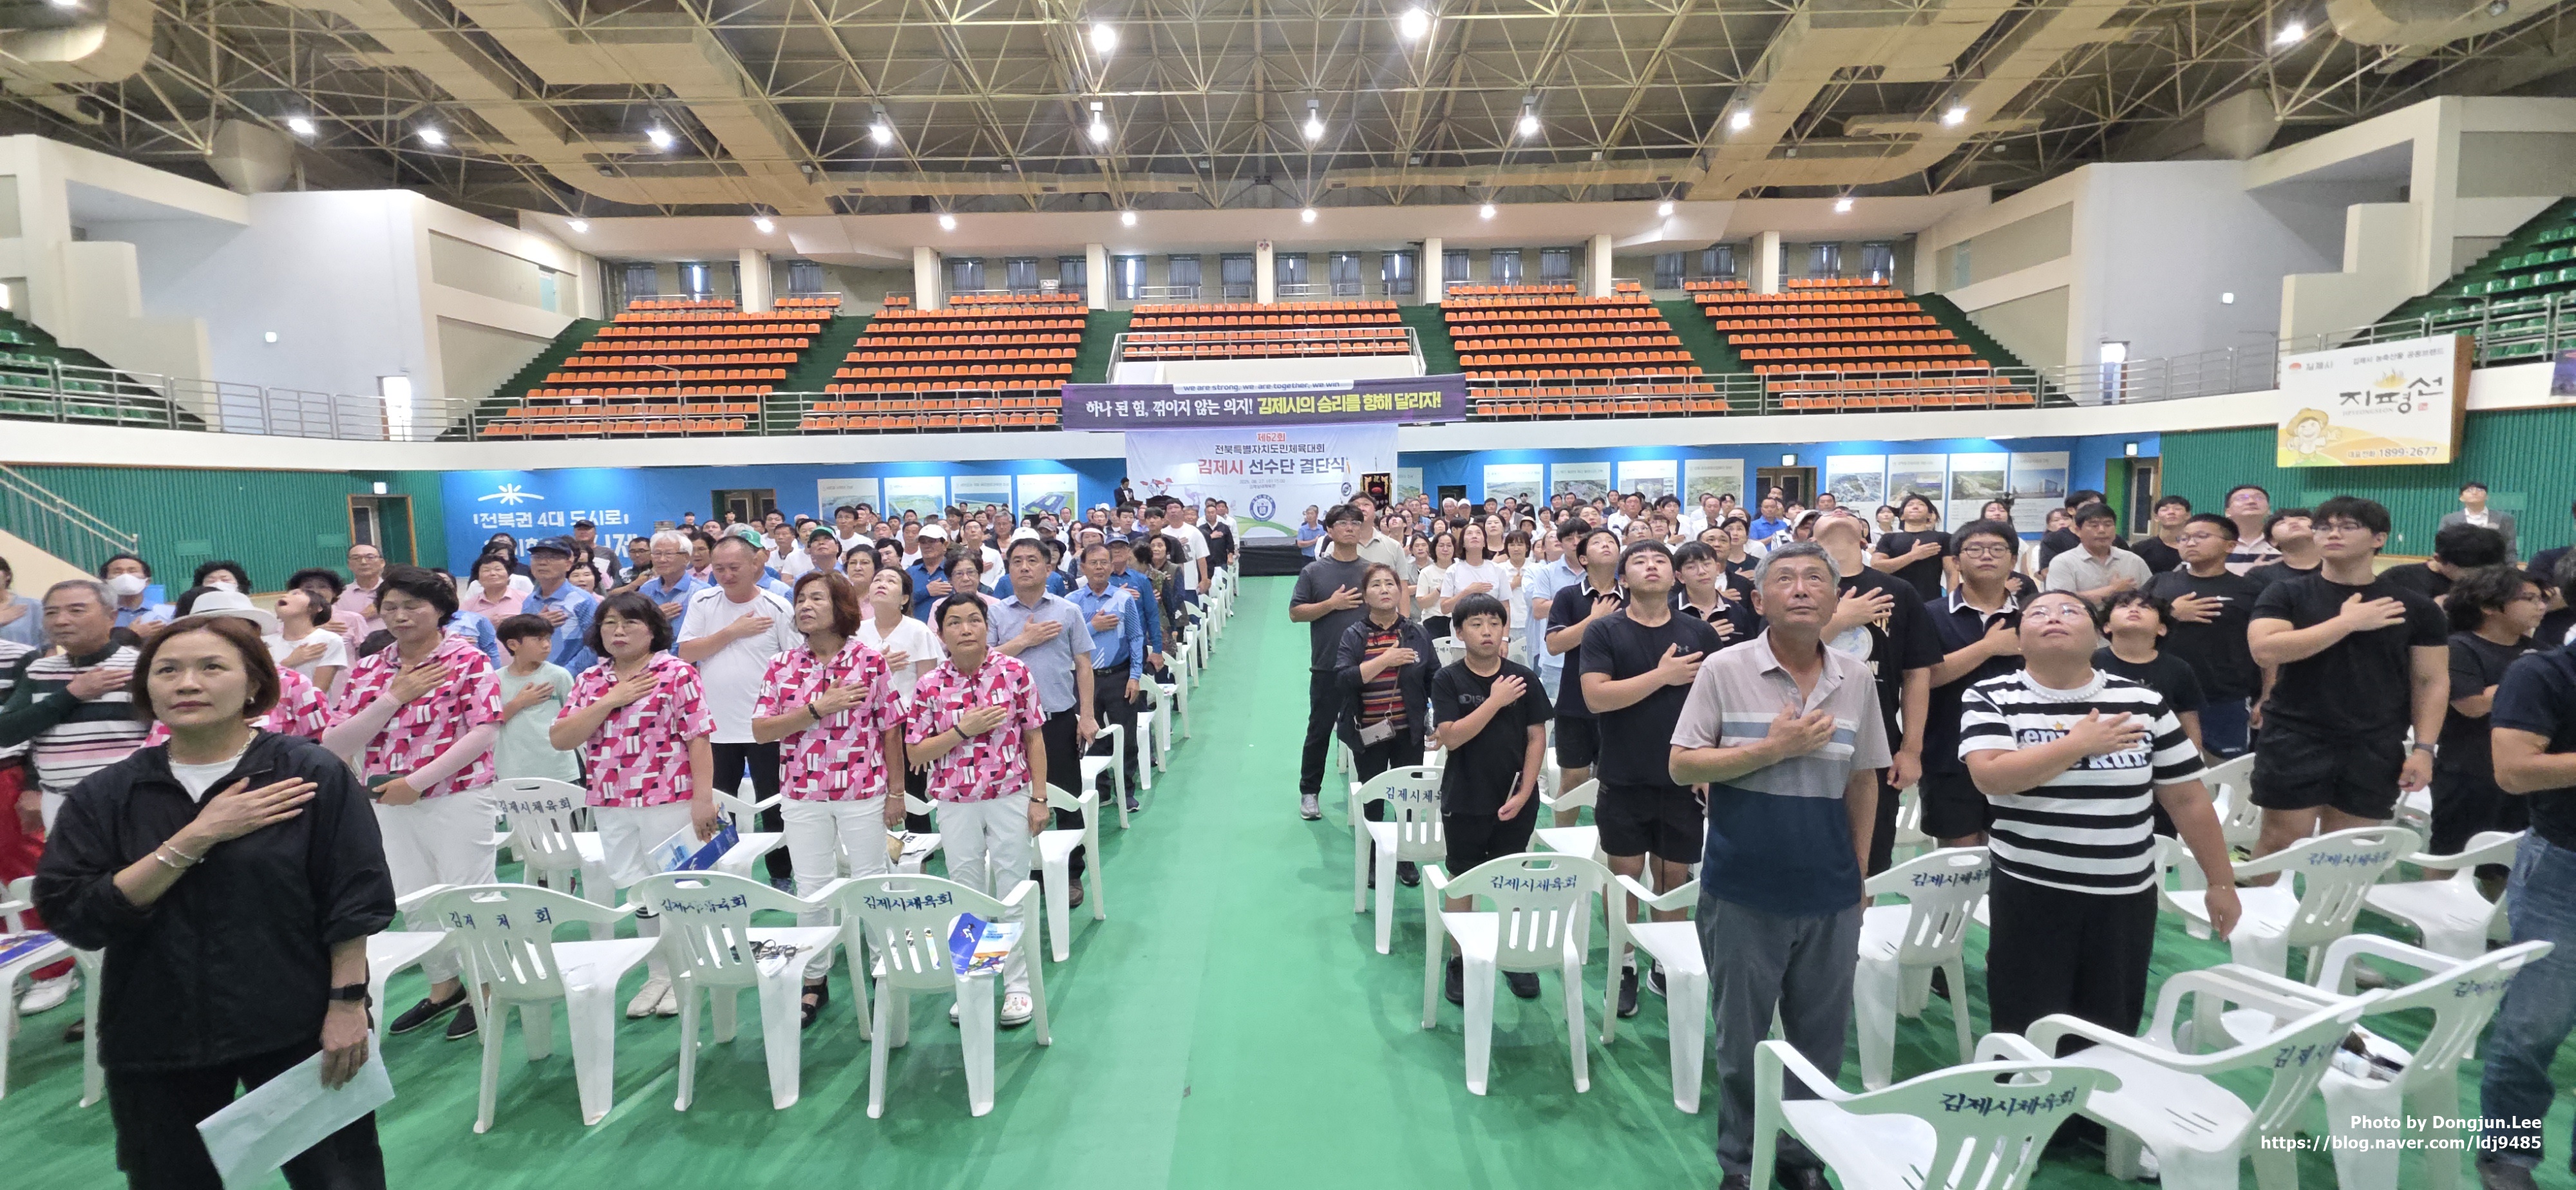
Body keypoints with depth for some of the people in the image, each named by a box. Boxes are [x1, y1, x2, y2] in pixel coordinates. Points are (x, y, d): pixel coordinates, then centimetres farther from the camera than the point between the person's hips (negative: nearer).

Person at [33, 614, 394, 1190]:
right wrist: (196, 838, -18)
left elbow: (351, 903, -9)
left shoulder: (313, 775, -9)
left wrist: (348, 1004, -12)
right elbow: (69, 916, -10)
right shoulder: (106, 794, 1)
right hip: (155, 1037, 3)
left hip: (297, 1028, -3)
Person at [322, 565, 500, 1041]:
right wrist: (395, 697, -12)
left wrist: (417, 781, -17)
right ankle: (444, 986, 33)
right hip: (390, 806, 6)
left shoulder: (469, 660, -7)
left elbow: (485, 732, -15)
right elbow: (335, 746, 0)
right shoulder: (366, 671, 7)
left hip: (459, 799, -5)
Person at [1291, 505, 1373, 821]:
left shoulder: (1371, 570, 5)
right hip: (1327, 667, -2)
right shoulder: (1313, 571, 0)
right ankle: (1309, 791, 18)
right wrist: (1331, 604, -15)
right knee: (1320, 730, 6)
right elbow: (1295, 613, -4)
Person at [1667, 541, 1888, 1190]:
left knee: (1821, 1039, 15)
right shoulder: (1724, 670, -9)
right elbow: (1680, 767, -10)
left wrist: (1859, 872, 12)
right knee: (1742, 1040, 11)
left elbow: (1863, 781, 10)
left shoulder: (1857, 679, 2)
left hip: (1830, 895, 3)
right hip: (1743, 892, -3)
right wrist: (1773, 749, -16)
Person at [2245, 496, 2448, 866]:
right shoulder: (2286, 594, -1)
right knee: (2280, 841, 0)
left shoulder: (2415, 607, 5)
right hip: (2295, 740, -2)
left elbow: (2432, 681, 6)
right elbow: (2265, 650, -17)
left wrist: (2424, 747, -2)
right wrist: (2347, 621, -14)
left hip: (2375, 748, 2)